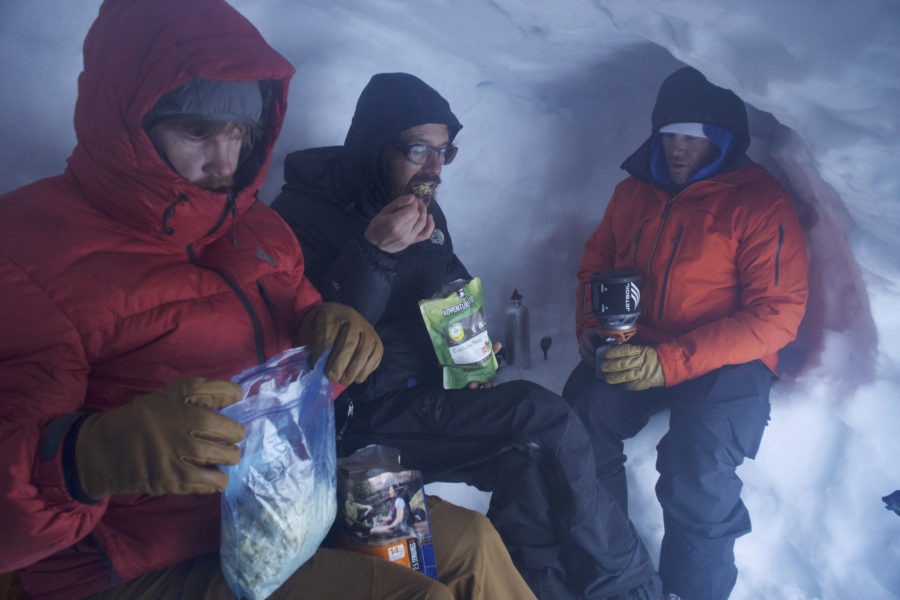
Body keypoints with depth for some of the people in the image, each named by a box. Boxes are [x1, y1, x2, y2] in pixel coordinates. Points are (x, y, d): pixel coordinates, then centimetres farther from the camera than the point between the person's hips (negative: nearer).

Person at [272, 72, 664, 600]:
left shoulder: (424, 208, 11)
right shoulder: (304, 213, -12)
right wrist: (376, 254, -27)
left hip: (426, 393, 7)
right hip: (362, 418, -7)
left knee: (531, 465, -17)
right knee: (549, 420, -20)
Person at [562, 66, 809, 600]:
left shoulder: (762, 203, -6)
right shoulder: (634, 193, 11)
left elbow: (776, 315, -12)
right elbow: (596, 265, 22)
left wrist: (668, 362, -22)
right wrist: (591, 327, -1)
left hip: (727, 358, -4)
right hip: (635, 348, 4)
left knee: (697, 465, -31)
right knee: (577, 421, -25)